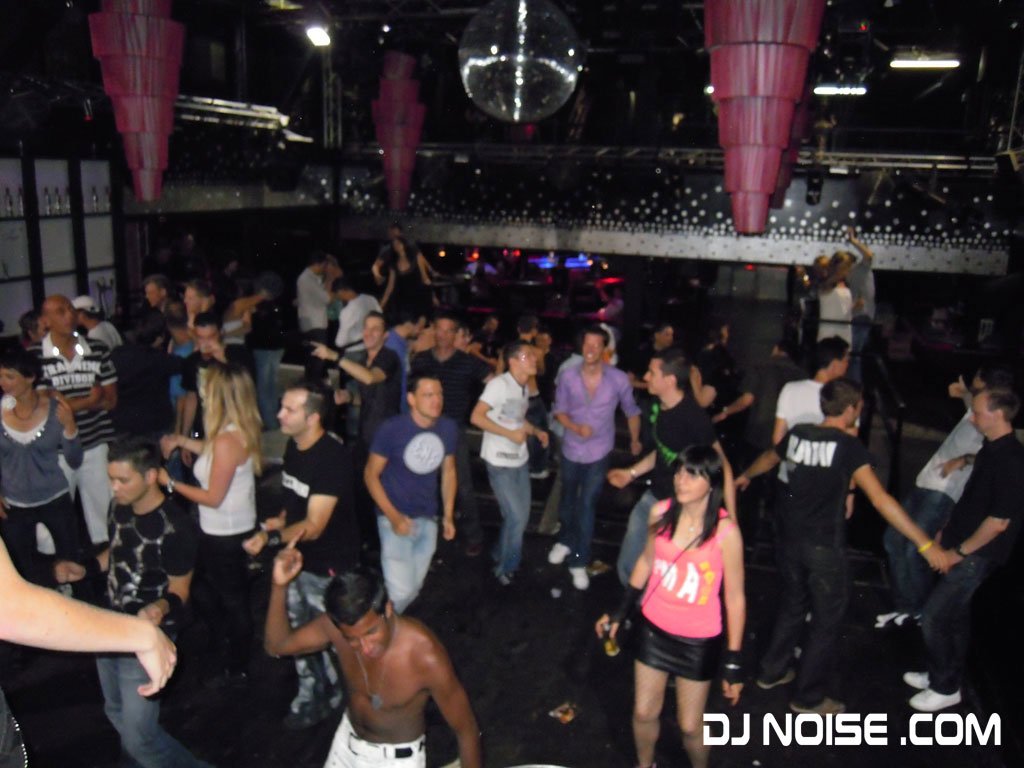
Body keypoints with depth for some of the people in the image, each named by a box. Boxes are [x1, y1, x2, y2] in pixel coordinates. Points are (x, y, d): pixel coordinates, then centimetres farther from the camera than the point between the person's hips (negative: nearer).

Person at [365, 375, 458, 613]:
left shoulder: (449, 428, -6)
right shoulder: (392, 429, -19)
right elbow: (371, 474, -10)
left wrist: (448, 515, 6)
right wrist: (393, 516, -17)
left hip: (428, 518, 5)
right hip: (396, 518, -4)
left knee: (414, 589, 16)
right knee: (401, 592, -12)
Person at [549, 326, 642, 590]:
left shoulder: (618, 379, -16)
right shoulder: (568, 377, -14)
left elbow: (632, 411, 1)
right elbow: (560, 411, -3)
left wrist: (635, 440, 9)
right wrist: (576, 428, -21)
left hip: (598, 452, -2)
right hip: (571, 449, 2)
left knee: (586, 505, -3)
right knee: (568, 498, 21)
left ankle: (579, 562, 11)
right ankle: (565, 541, 47)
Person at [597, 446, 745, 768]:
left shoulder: (725, 532, -24)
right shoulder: (660, 512, -13)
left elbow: (735, 598, -14)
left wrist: (734, 662, -9)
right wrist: (620, 612, 13)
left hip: (698, 641, -3)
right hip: (654, 629, 3)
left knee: (690, 726, 13)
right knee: (644, 713, 18)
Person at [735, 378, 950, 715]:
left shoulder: (798, 434, 0)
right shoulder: (848, 446, -18)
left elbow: (768, 459, 20)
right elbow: (880, 499, -25)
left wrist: (745, 476, 41)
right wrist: (926, 544, -24)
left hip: (789, 538, 6)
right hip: (824, 547, -6)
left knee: (792, 604, 24)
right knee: (826, 620, 11)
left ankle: (772, 671, 38)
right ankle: (809, 697, 22)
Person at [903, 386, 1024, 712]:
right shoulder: (991, 449, 5)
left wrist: (960, 551, -16)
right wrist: (947, 531, 16)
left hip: (975, 555, -9)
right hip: (962, 545, 9)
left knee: (933, 617, -4)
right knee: (955, 614, 18)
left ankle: (945, 688, 12)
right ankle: (942, 674, 32)